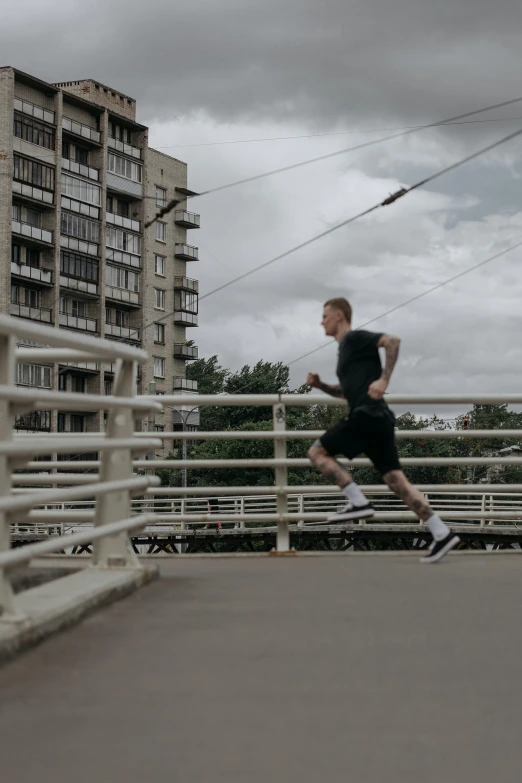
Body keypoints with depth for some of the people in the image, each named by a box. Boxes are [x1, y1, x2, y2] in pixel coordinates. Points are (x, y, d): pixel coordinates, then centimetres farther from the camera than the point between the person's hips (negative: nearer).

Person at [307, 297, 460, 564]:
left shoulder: (355, 337, 0)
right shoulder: (346, 348, 27)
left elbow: (392, 340, -17)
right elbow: (343, 391, 38)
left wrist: (383, 380, -22)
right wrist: (320, 385, 21)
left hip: (367, 414, -9)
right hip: (378, 420, 9)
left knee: (317, 452, -3)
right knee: (396, 480, 2)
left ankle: (358, 502, -11)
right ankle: (441, 533, -6)